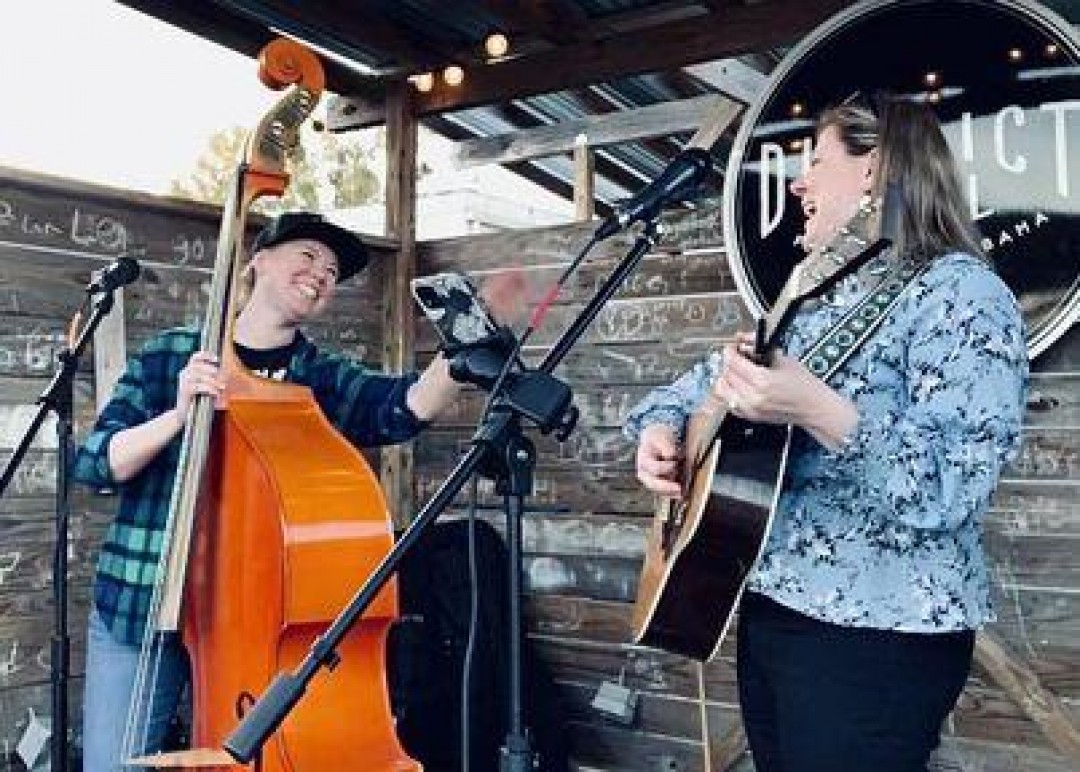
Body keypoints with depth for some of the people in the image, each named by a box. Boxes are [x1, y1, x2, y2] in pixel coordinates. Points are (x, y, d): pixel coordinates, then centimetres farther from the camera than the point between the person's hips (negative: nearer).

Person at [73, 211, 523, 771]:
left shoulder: (327, 382, 0)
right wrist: (179, 413, -23)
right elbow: (95, 464, -6)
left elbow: (410, 405, -20)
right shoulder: (171, 353, 1)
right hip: (136, 607, 0)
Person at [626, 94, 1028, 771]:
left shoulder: (961, 292, -12)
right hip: (766, 604, 8)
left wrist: (817, 412, -36)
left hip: (872, 633, -8)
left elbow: (950, 489, -24)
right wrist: (660, 427, -1)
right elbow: (711, 379, 20)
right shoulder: (815, 296, 14)